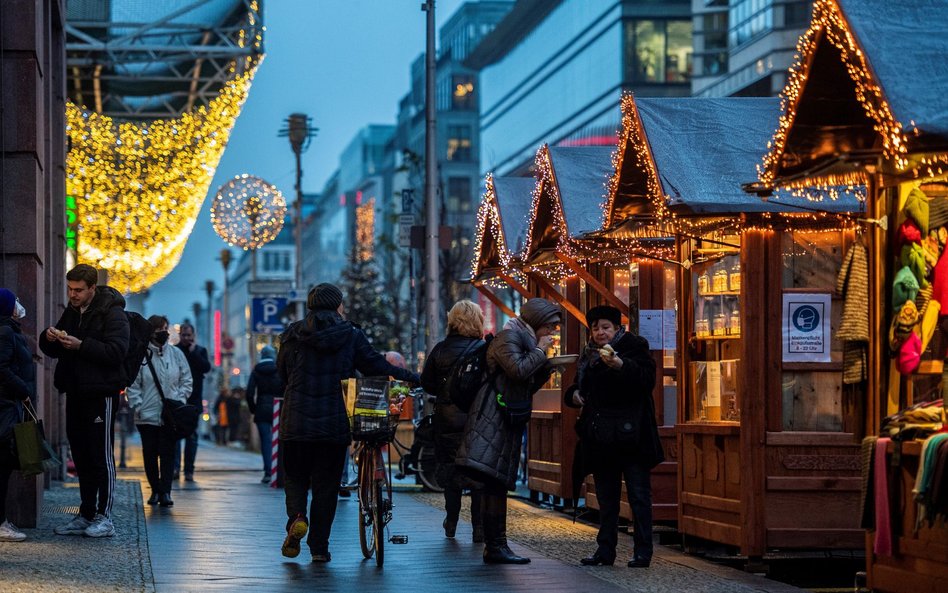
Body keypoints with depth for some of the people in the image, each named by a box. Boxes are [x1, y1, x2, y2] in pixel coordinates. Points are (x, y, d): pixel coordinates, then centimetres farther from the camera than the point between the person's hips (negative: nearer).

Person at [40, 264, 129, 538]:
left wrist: (80, 345, -26)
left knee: (102, 456, -6)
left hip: (101, 394, -8)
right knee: (81, 456, 10)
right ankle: (86, 515, 15)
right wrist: (49, 338, -2)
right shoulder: (71, 313, 16)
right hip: (76, 392, 8)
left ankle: (104, 518, -3)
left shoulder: (112, 313, -8)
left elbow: (116, 351, -19)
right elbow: (53, 351, 21)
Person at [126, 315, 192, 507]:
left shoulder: (176, 354, 6)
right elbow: (133, 385, -1)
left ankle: (165, 492, -4)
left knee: (168, 453, -4)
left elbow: (186, 380, 11)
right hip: (147, 415, -1)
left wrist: (180, 400, -1)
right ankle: (155, 490, 19)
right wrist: (137, 406, -9)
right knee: (150, 453, 6)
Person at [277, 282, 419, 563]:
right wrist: (410, 377, 16)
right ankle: (319, 547, 7)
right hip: (335, 424, 0)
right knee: (327, 484, 8)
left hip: (296, 423, 0)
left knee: (295, 476, 16)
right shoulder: (351, 336, 1)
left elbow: (282, 373, 8)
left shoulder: (292, 336, 2)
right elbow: (376, 366, 3)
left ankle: (296, 516, -13)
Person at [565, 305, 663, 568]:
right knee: (606, 496, 10)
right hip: (600, 437, 7)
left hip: (629, 436, -7)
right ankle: (605, 550, 15)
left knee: (639, 494, -5)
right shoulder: (589, 356, 16)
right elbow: (580, 388, 27)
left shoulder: (634, 347, -4)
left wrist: (620, 365, -33)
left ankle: (642, 552, -3)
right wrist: (574, 394, 4)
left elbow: (647, 379, -20)